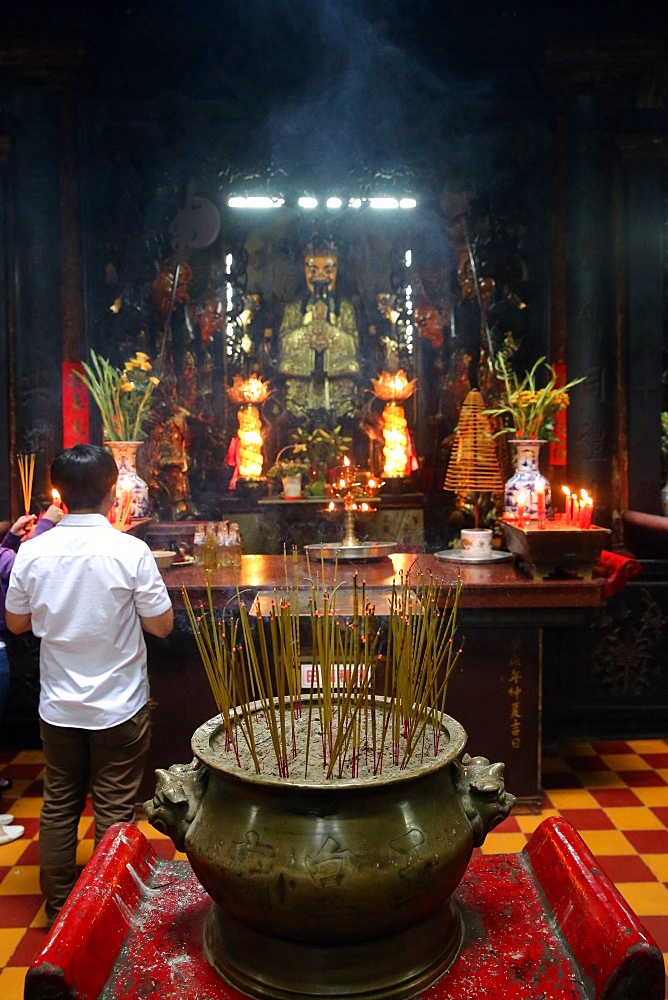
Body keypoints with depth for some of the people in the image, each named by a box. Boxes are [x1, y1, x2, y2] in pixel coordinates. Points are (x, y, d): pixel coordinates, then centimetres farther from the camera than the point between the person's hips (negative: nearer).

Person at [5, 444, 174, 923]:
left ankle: (58, 905, 34)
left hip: (58, 707, 4)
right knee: (115, 811, 11)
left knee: (59, 806, 19)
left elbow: (16, 622, 4)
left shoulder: (33, 551, -9)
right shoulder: (131, 551, -19)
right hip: (119, 706, -3)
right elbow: (162, 626, -12)